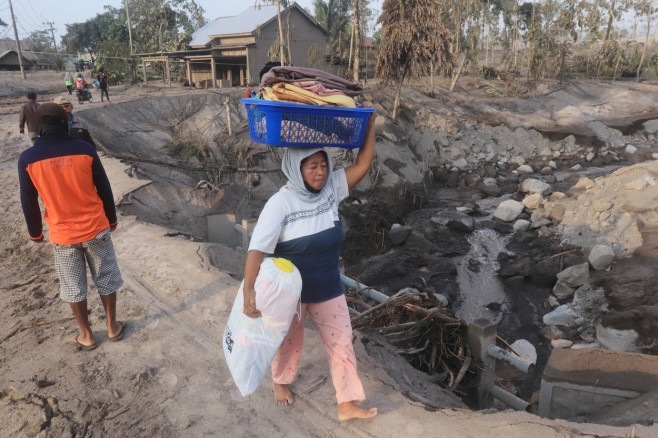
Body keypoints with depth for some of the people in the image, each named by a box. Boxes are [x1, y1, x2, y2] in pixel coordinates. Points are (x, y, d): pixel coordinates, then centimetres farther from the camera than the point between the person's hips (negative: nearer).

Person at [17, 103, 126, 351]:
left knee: (73, 287, 17)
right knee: (106, 279, 17)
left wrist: (35, 233, 14)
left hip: (62, 235, 0)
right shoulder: (85, 150, -11)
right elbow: (104, 189, -3)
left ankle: (86, 336, 29)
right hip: (95, 228, 0)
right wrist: (111, 219, 11)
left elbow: (29, 203, -1)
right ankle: (113, 327, 30)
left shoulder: (27, 159, -10)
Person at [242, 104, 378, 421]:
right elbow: (257, 248, -27)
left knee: (341, 342, 9)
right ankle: (280, 381, 52)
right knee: (289, 342, 20)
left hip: (327, 288, 4)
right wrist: (249, 290, -37)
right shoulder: (280, 203, -23)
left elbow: (363, 164, -12)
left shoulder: (331, 189, -9)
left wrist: (370, 122, -16)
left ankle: (347, 404, 26)